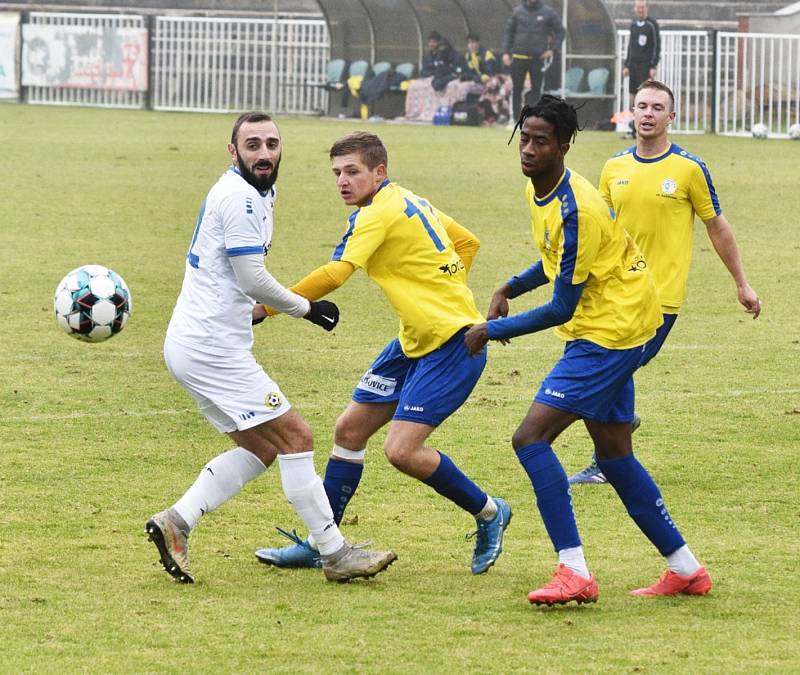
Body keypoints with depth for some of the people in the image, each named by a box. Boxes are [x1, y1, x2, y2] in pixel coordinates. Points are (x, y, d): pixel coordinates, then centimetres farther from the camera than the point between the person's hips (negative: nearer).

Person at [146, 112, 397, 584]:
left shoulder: (256, 193, 15)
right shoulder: (240, 197, -17)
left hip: (196, 346, 10)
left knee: (260, 447, 14)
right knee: (295, 437, -7)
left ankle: (177, 522, 5)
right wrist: (306, 309, -6)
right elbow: (254, 279, -18)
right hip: (213, 347, -10)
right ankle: (336, 554, -4)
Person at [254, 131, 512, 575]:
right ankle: (318, 544, 15)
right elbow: (468, 243, 24)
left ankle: (488, 513, 6)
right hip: (415, 341, 10)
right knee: (350, 429, 8)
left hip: (452, 343, -10)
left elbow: (334, 275, -28)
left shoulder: (379, 213, -17)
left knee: (401, 451, -16)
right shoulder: (410, 203, 12)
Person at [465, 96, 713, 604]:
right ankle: (686, 570, 24)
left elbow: (561, 309, -21)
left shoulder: (576, 210, -24)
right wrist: (509, 289, 10)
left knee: (531, 437, -15)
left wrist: (491, 329, -12)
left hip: (610, 331, -10)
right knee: (614, 453, 15)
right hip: (614, 329, 10)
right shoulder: (538, 191, 6)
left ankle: (575, 573, -19)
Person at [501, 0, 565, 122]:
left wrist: (552, 49, -3)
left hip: (538, 58, -1)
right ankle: (514, 119, 9)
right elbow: (508, 32, 9)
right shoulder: (517, 11, 5)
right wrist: (506, 52, 0)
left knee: (536, 91, 1)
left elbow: (561, 31, 7)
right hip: (519, 57, 1)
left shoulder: (548, 12, 0)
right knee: (516, 90, 3)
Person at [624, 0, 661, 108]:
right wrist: (626, 66, 15)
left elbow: (657, 46, -7)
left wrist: (654, 67, -13)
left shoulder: (652, 24, -6)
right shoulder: (633, 24, 13)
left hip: (646, 64, -6)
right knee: (633, 93, 4)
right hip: (633, 63, 6)